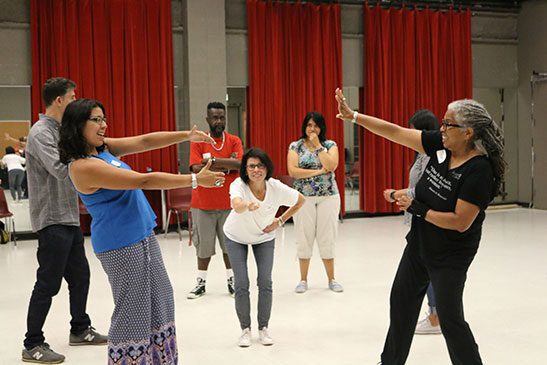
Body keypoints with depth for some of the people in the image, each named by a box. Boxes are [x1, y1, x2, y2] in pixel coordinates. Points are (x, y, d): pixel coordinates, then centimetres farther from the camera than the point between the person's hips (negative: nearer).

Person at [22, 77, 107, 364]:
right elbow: (60, 169, -27)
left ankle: (80, 329, 32)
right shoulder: (40, 133, -14)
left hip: (69, 218, 9)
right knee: (48, 283, -4)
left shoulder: (60, 131, 15)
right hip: (52, 220, -9)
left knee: (80, 275, 17)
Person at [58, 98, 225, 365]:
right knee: (132, 311, -1)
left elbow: (144, 141, 3)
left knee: (159, 300, 17)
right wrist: (195, 180, -22)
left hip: (143, 236, 10)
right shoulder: (83, 166, -22)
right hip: (122, 245, -10)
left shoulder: (103, 148, 5)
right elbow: (144, 181, -25)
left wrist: (187, 135, -10)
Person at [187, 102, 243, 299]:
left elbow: (240, 164, -14)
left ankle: (231, 280, 21)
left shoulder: (234, 141, 3)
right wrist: (226, 166, -13)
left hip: (228, 203, 1)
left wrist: (212, 160, -18)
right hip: (203, 204, -1)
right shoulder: (198, 141, 0)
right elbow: (196, 168, -14)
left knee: (229, 245, 8)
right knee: (204, 246, 7)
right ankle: (201, 283, 19)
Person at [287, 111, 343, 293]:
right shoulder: (295, 146, 2)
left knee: (327, 238, 3)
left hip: (328, 197, 0)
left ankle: (331, 279, 15)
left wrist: (318, 145, -10)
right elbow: (292, 171, -10)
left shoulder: (330, 145, 4)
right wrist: (319, 171, -12)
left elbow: (331, 166, -13)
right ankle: (303, 280, 16)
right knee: (304, 238, 4)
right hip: (304, 197, 0)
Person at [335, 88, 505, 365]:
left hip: (450, 256, -8)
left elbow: (461, 222, -28)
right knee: (401, 300, 20)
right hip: (419, 244, 8)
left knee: (450, 318, 1)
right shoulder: (440, 145, -8)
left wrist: (417, 209, -20)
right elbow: (395, 132, -5)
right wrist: (353, 116, -7)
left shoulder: (479, 170, -26)